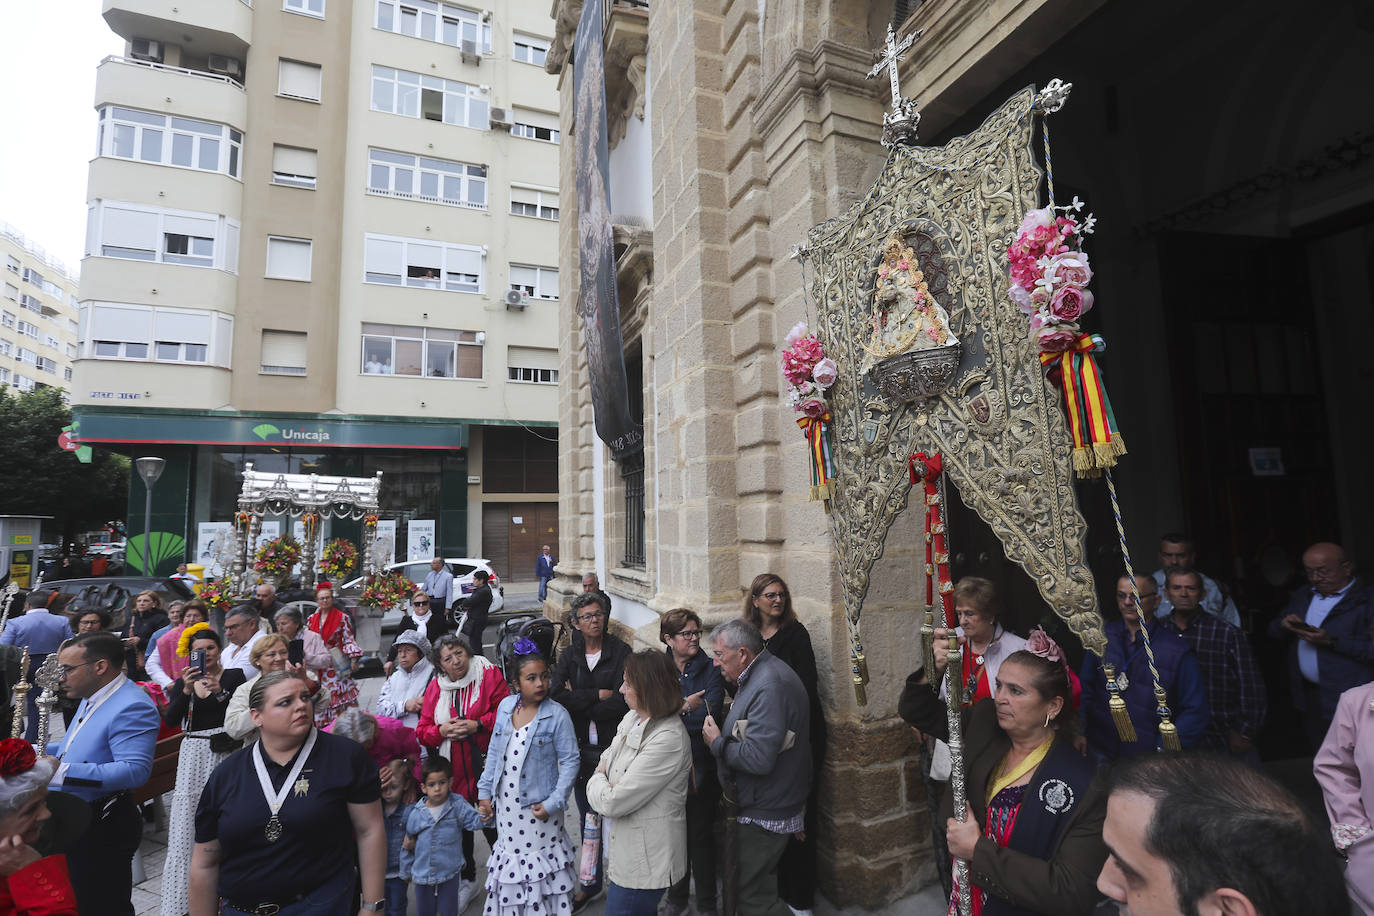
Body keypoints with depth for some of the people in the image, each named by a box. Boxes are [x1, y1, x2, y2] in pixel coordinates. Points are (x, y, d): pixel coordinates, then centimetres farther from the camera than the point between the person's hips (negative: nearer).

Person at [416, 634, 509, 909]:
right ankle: (467, 879, 38)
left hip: (486, 765, -4)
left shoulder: (489, 675, -8)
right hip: (453, 770, 4)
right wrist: (442, 730, -12)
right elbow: (423, 731, 7)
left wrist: (477, 725, -20)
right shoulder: (435, 687, 4)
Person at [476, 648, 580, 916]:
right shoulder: (505, 706, -4)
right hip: (507, 803, 5)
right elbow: (494, 752, 7)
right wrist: (484, 792, 7)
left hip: (537, 806, -4)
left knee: (539, 866, 9)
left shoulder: (557, 715, -17)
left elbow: (570, 761, -14)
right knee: (510, 859, 20)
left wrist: (553, 803, -18)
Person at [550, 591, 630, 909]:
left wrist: (578, 702, -12)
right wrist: (599, 695, -17)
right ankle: (591, 883, 36)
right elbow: (557, 697, -12)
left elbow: (622, 703, -18)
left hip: (612, 748, -4)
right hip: (580, 749, 4)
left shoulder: (621, 652, -9)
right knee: (588, 819, 17)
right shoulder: (570, 656, 3)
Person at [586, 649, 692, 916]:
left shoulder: (668, 739, -29)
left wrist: (596, 779, -6)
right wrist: (603, 773, -7)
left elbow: (612, 803, -25)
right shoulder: (632, 718, 0)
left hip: (645, 861, -8)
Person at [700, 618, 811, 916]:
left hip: (764, 814, -10)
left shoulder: (768, 686, -27)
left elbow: (759, 758, -31)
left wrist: (717, 742, -17)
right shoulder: (758, 676, 6)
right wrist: (722, 732, 2)